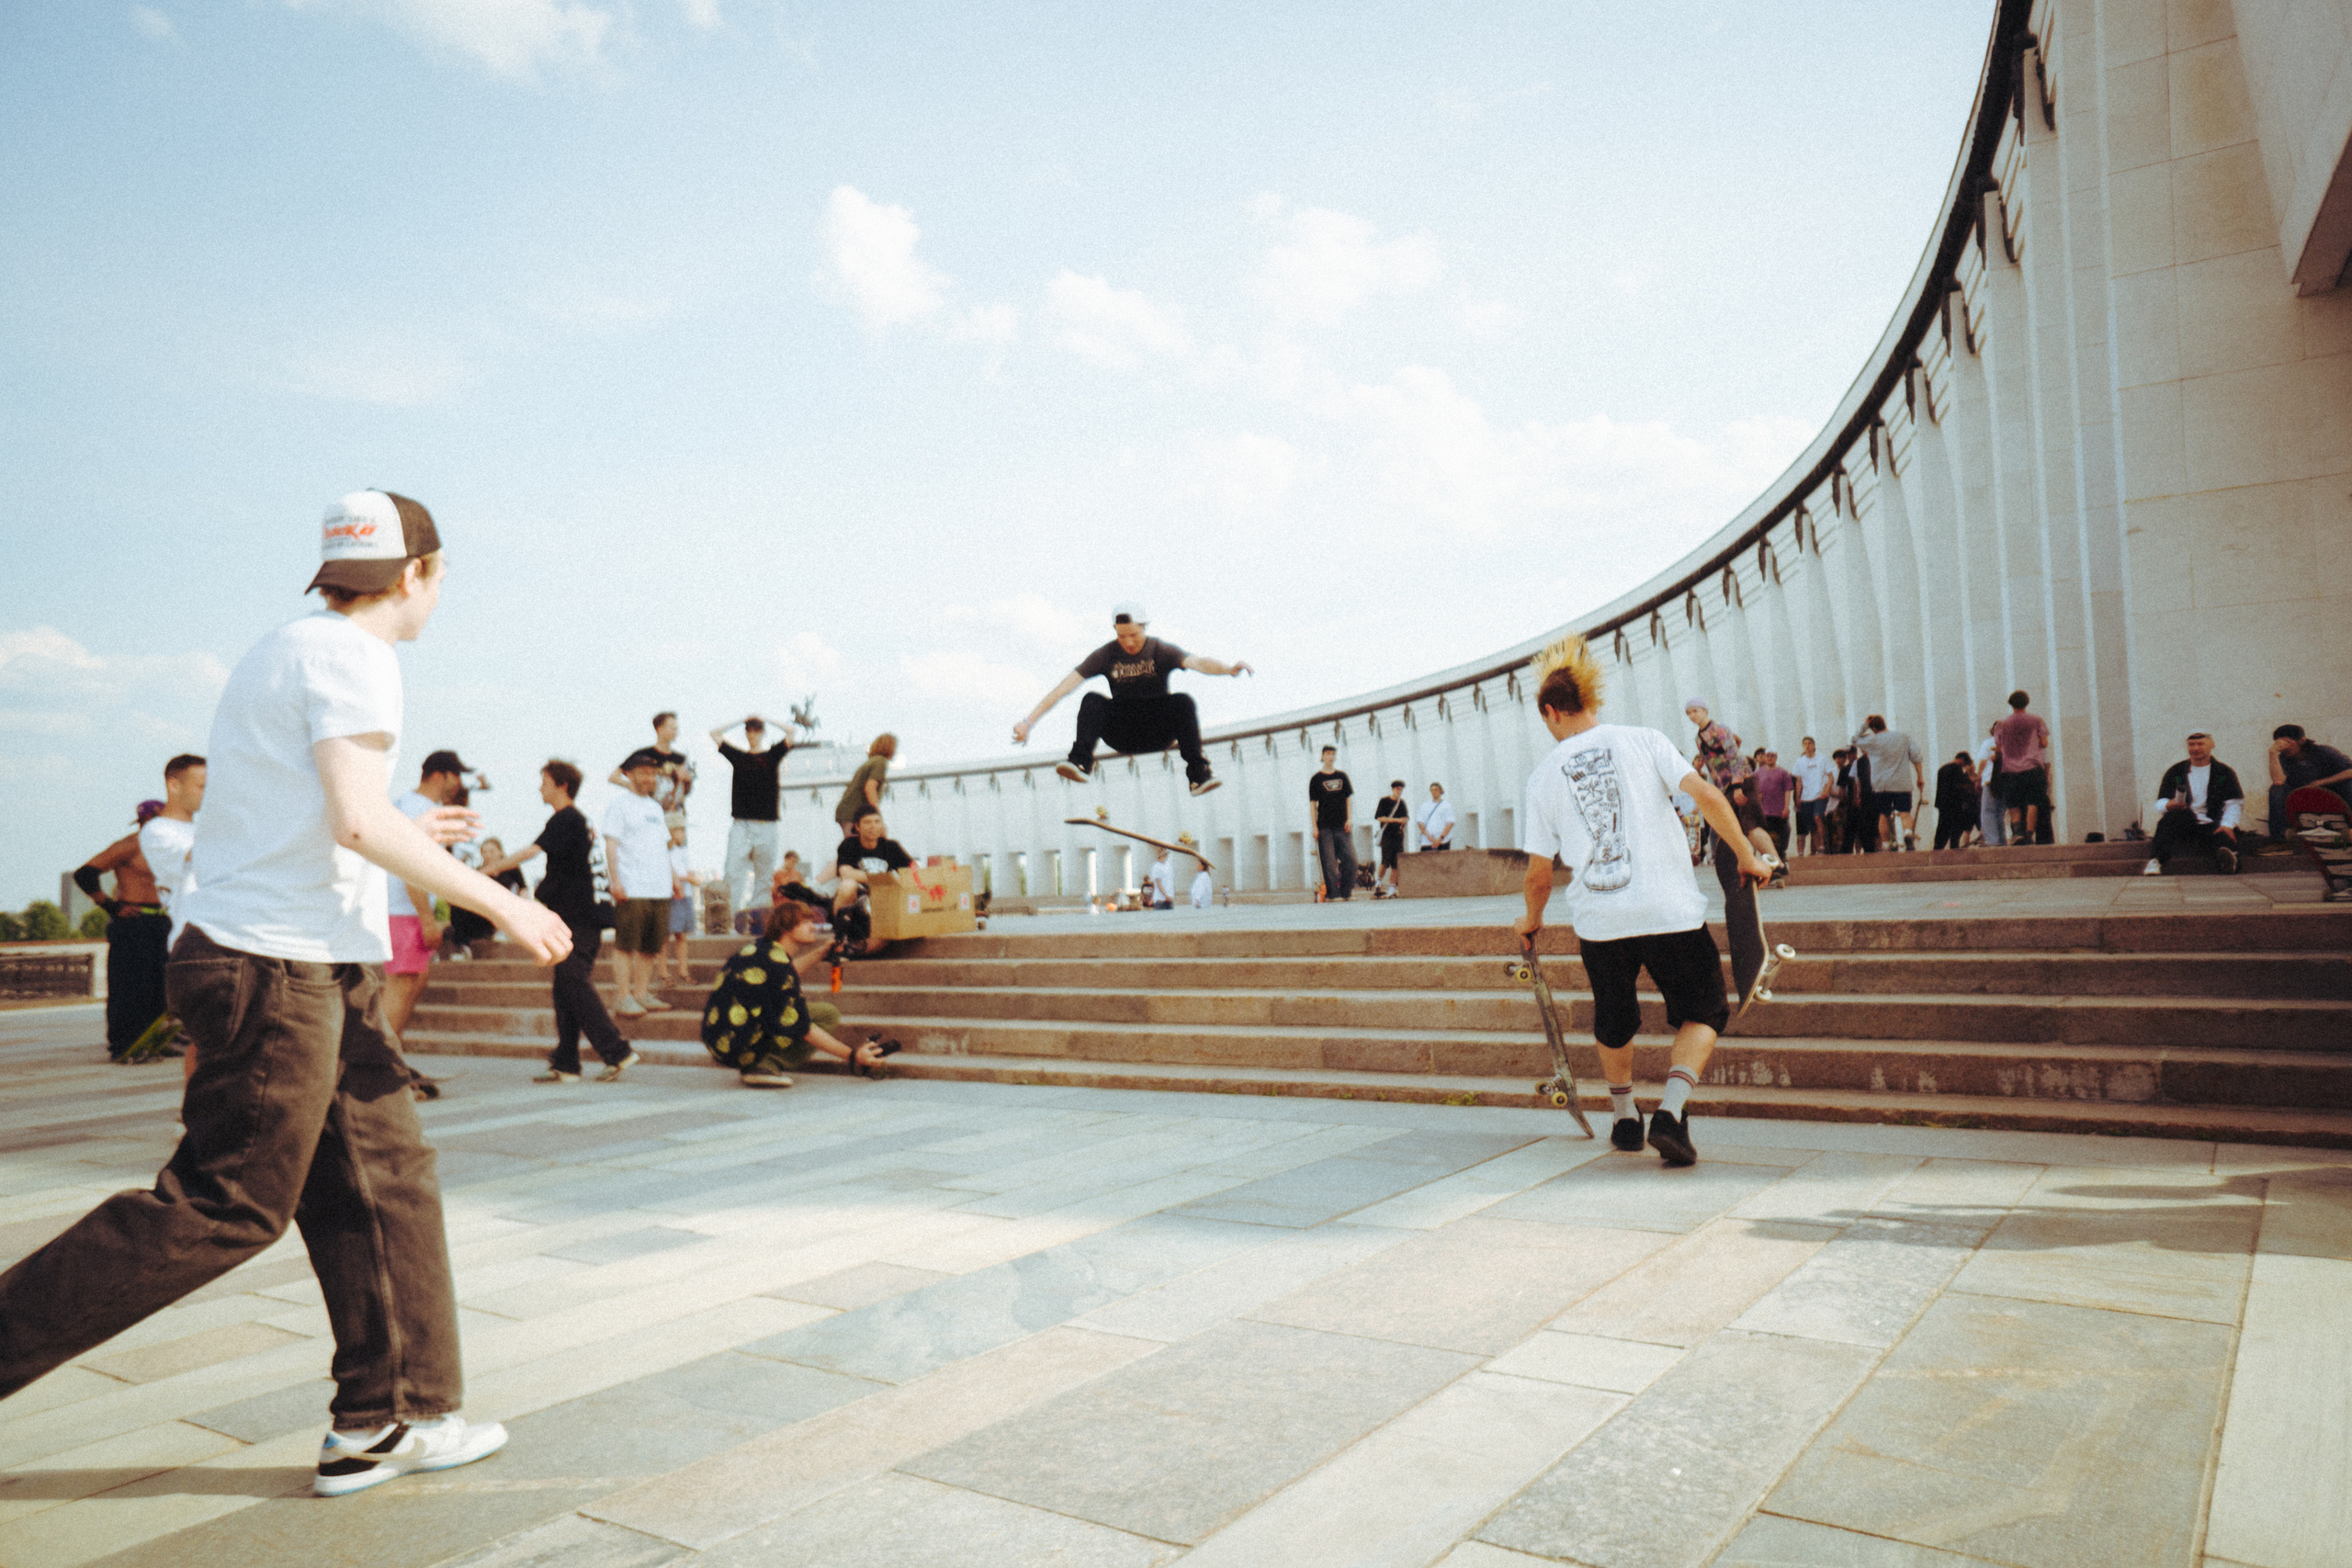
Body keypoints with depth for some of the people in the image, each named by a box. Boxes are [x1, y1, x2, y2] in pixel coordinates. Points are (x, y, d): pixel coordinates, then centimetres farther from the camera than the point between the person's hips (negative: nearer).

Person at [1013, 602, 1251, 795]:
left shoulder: (1161, 651, -9)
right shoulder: (1106, 655, -6)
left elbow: (1197, 662, -28)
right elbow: (1064, 687, -11)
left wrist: (1229, 669, -50)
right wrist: (1029, 722, -18)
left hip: (1159, 733, -1)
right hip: (1122, 735, 1)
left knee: (1183, 701, -30)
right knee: (1091, 700, -24)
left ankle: (1198, 774, -31)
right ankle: (1081, 763, -32)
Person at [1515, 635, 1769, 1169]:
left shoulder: (1543, 775, 5)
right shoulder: (1643, 740, 3)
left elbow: (1539, 871, 7)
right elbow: (1706, 795, -9)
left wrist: (1532, 920, 25)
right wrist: (1747, 856, 3)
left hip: (1596, 919, 2)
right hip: (1669, 909, -2)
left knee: (1614, 1021, 25)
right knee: (1701, 1011, 15)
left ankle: (1625, 1119, 34)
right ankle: (1671, 1111, -4)